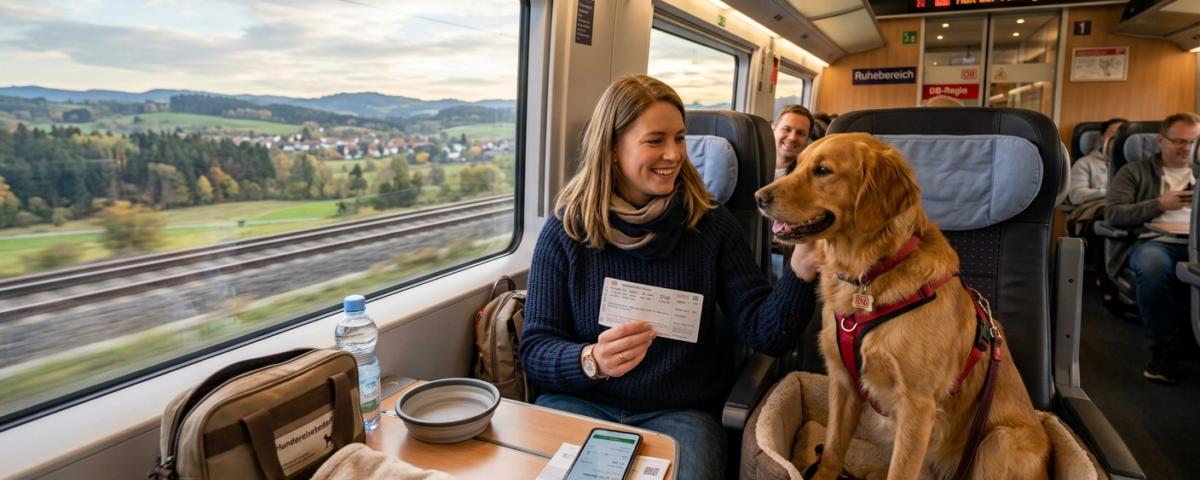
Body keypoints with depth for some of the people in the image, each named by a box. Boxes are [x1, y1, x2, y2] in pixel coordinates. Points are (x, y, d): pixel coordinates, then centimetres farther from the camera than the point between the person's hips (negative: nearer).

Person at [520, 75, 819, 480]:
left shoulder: (712, 226, 0)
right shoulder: (565, 232, -3)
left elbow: (765, 333, -4)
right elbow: (535, 351, -4)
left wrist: (800, 273, -23)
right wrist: (592, 361, -24)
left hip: (679, 412, 1)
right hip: (578, 401, 0)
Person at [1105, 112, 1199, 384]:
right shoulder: (1135, 172, 17)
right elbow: (1113, 213, 2)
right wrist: (1160, 204, -6)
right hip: (1153, 242, -3)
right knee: (1153, 266, -40)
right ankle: (1163, 350, -24)